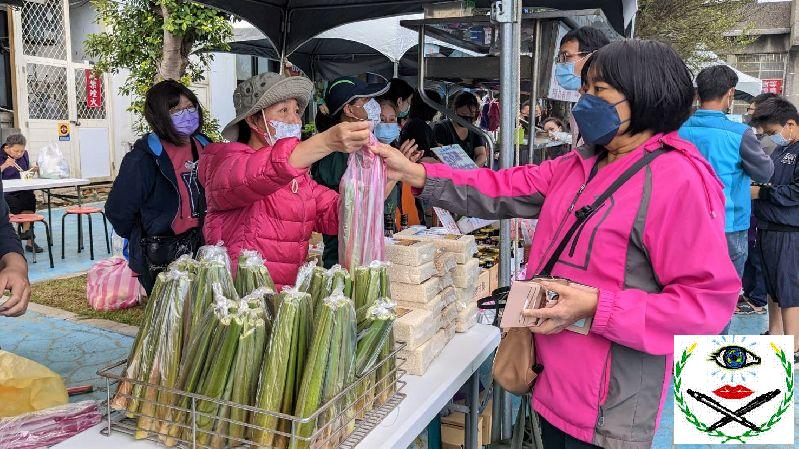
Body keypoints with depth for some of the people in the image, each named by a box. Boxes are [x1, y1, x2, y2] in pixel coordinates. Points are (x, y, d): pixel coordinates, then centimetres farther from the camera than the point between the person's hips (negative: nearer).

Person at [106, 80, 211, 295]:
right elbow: (118, 211, -11)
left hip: (201, 249, 6)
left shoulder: (204, 147, 5)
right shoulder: (142, 158, -14)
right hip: (159, 260, -5)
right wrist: (143, 242, 2)